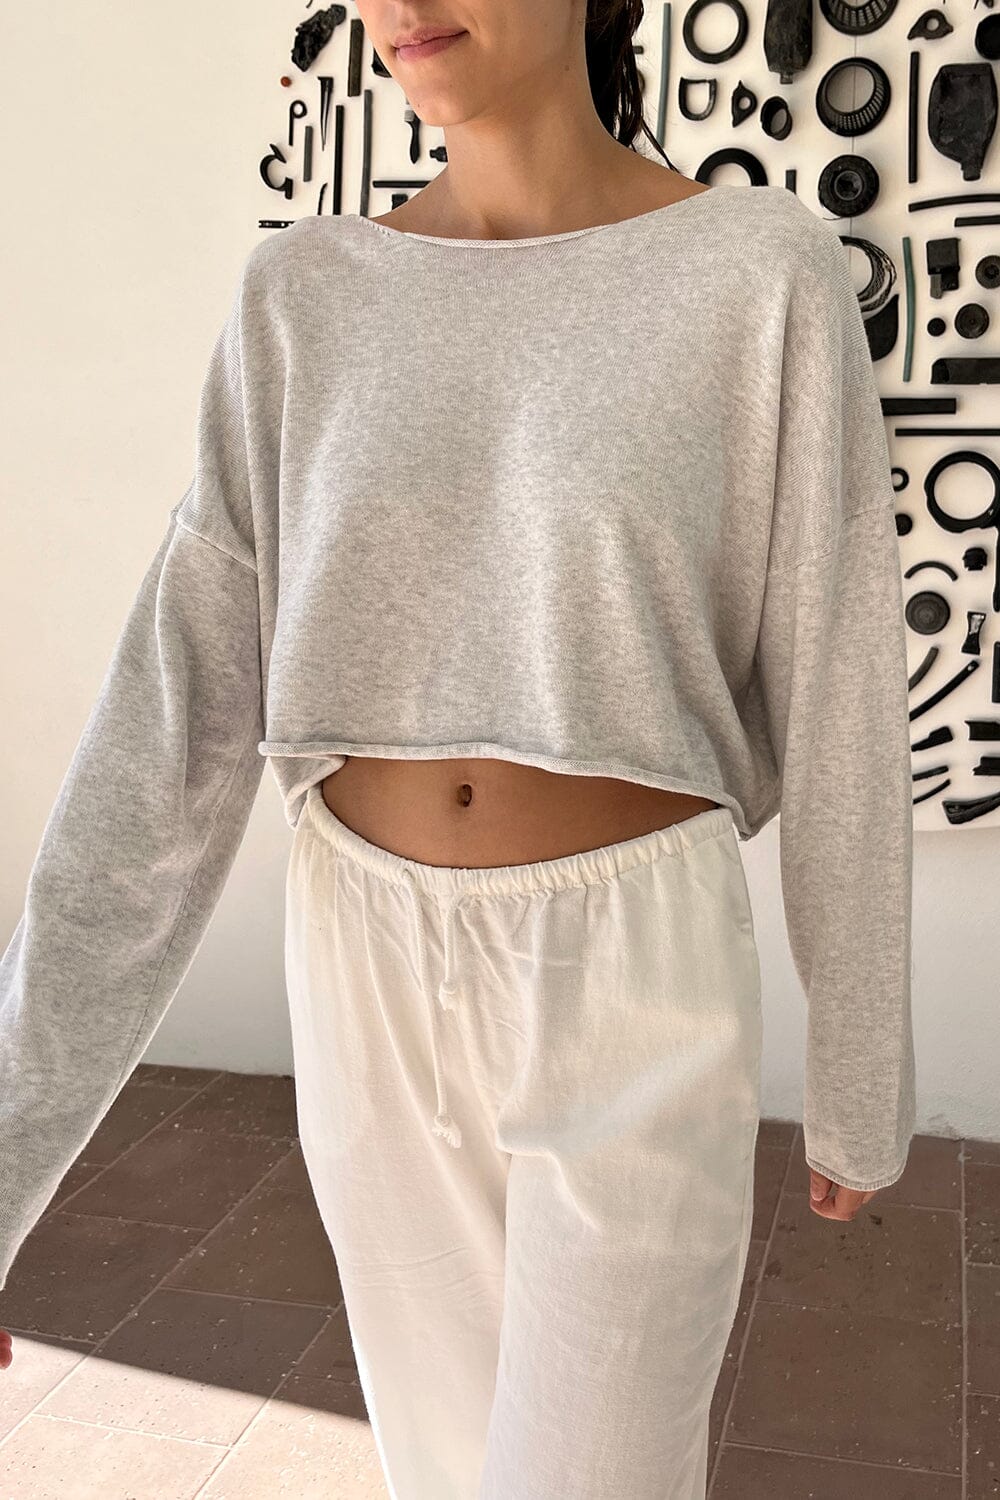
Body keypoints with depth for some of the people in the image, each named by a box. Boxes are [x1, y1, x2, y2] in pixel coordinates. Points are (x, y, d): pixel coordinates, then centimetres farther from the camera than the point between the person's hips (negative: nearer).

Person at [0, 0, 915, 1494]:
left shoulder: (771, 276, -8)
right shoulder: (306, 303, 0)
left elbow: (839, 709, -4)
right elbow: (178, 713, -6)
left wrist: (864, 1084, 5)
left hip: (633, 985, -3)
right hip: (378, 984, 4)